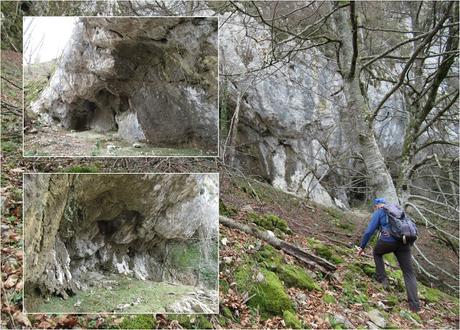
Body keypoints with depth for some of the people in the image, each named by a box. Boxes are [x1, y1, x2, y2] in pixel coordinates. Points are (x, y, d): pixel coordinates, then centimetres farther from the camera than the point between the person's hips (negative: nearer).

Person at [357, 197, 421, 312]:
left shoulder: (378, 213, 13)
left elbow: (369, 231, 5)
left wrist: (362, 247, 13)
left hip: (388, 241, -4)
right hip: (404, 242, 4)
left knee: (377, 253, 30)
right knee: (409, 273, 7)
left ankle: (382, 279, 21)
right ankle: (414, 305, -2)